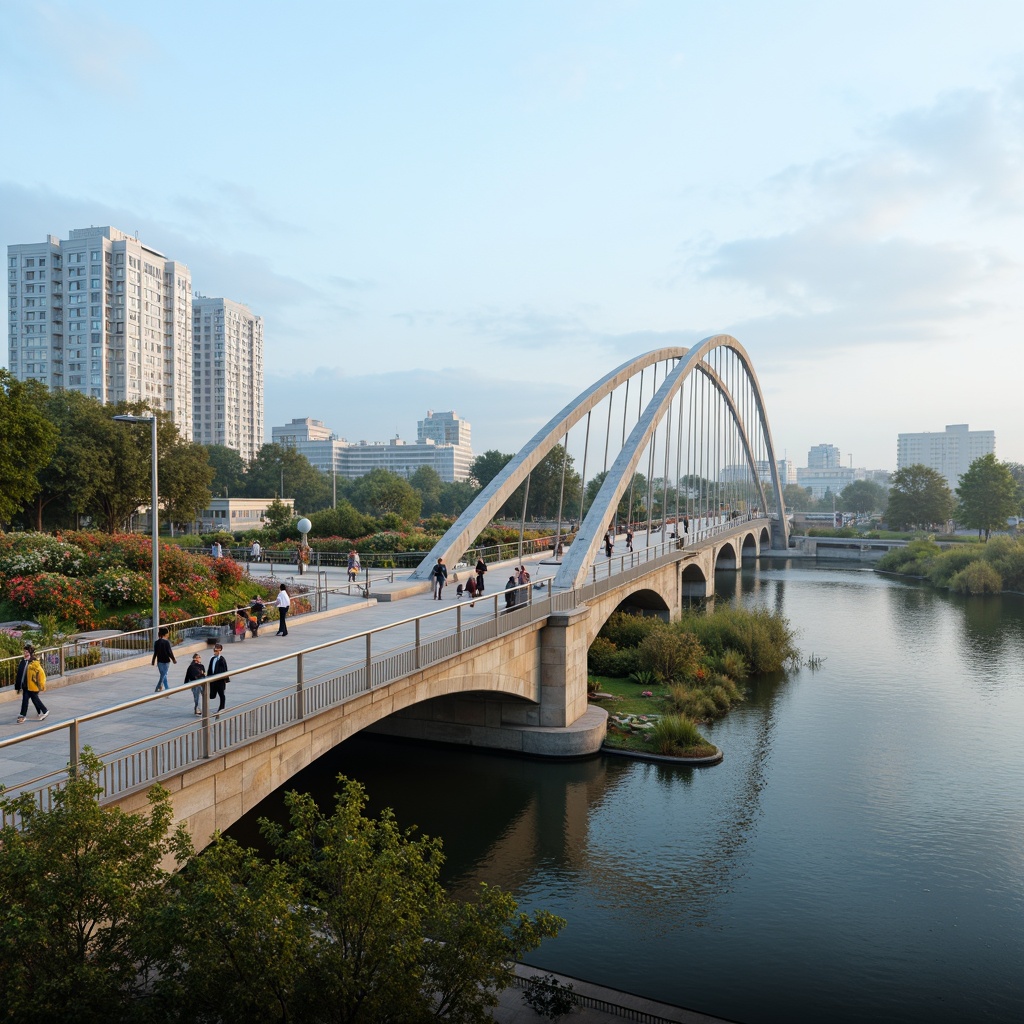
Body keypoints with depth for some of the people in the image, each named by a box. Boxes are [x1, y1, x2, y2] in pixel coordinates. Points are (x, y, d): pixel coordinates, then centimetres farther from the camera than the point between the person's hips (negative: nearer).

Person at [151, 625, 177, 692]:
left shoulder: (157, 642, 0)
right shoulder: (166, 642, -15)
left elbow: (155, 653, 4)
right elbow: (169, 652, -14)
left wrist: (153, 661, 15)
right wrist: (174, 659, -2)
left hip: (159, 661, 5)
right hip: (166, 661, -5)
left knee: (164, 675, 17)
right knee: (163, 675, 2)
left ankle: (167, 688, 24)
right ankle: (157, 689, 0)